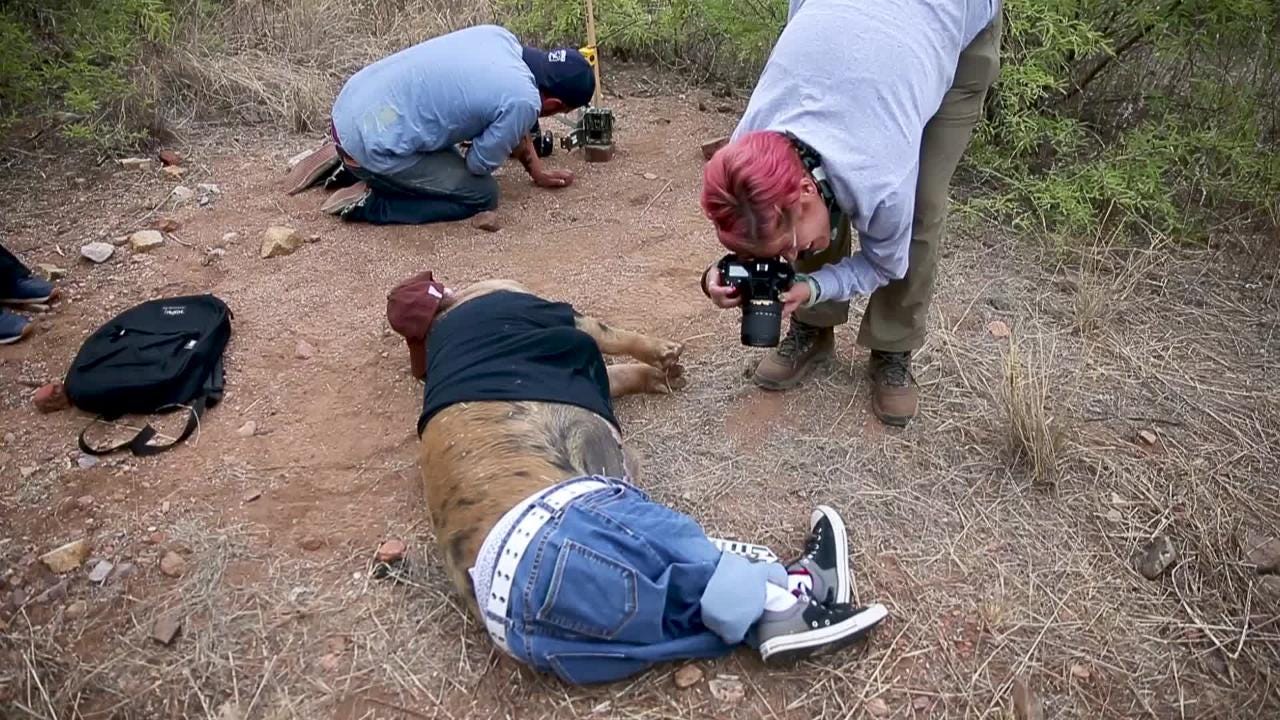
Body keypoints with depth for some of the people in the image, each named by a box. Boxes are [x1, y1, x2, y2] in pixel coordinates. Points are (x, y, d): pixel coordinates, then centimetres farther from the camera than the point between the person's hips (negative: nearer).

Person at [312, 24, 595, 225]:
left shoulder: (499, 36, 4)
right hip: (372, 145, -9)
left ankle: (349, 164, 22)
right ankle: (367, 201, -1)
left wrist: (537, 170, 25)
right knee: (482, 195, 1)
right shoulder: (523, 101, -20)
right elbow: (479, 165, -6)